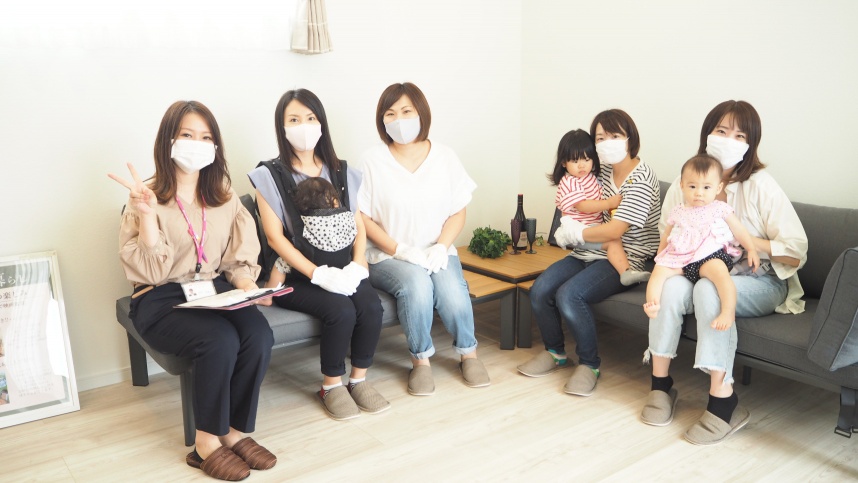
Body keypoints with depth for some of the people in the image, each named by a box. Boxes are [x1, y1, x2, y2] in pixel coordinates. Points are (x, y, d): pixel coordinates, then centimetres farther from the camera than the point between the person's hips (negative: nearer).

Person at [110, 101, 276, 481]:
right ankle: (207, 443, -11)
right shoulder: (147, 200, -4)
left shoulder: (224, 197, 10)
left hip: (216, 291, 4)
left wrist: (245, 285, -12)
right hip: (162, 302, -4)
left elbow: (240, 258, 9)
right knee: (221, 340, -32)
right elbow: (150, 273, -13)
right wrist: (147, 214, -24)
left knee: (259, 335, -27)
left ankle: (234, 430, -7)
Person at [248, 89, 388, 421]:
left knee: (372, 307, -24)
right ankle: (331, 386, -3)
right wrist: (318, 274, -17)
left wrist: (358, 265, -10)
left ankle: (359, 379, 0)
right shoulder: (270, 176, 0)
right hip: (296, 275, -3)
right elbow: (275, 236, -7)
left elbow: (358, 226, 9)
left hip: (342, 271, 4)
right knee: (341, 311, -28)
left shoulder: (341, 172, 13)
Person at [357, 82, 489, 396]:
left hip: (436, 254, 2)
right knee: (416, 284, -33)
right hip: (387, 257, -2)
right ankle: (421, 360, -9)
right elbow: (363, 219, -6)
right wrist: (401, 250, -16)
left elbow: (457, 213, 6)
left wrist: (440, 247, -12)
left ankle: (468, 354, 2)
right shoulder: (372, 161, -4)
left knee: (452, 290, -28)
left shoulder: (445, 158, 4)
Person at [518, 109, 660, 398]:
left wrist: (572, 234, -9)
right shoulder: (604, 170, 12)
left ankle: (589, 364, -8)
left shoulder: (642, 179, -13)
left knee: (569, 295, -29)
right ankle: (555, 352, 11)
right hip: (590, 253, 7)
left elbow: (614, 231, -21)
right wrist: (569, 226, -4)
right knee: (539, 290, -13)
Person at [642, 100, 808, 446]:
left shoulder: (760, 186, -9)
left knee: (709, 288, -35)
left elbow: (795, 254, -10)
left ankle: (723, 403, -29)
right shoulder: (683, 184, 1)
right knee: (672, 286, -30)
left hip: (760, 285, -3)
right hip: (701, 274, 3)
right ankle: (660, 385, -16)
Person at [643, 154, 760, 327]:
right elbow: (666, 236, 27)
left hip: (710, 255, -4)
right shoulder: (677, 212, 17)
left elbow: (739, 230, 14)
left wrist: (752, 250, 3)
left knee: (720, 271, -34)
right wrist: (659, 258, 21)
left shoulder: (720, 209, 9)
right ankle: (652, 305, -31)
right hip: (679, 256, 4)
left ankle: (729, 312, -36)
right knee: (659, 270, -19)